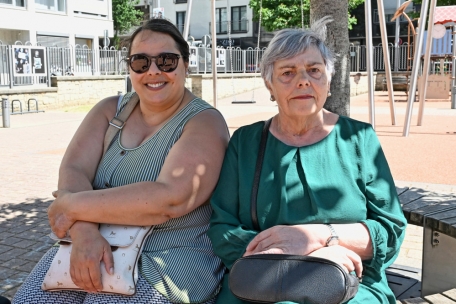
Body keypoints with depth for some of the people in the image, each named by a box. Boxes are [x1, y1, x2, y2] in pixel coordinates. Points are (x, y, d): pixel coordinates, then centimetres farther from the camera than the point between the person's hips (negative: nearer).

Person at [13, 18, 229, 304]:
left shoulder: (205, 122, -10)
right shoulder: (110, 109, 7)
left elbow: (169, 199, -24)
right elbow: (73, 170, -6)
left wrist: (72, 205, -18)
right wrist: (84, 232, -25)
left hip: (169, 259, -4)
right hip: (90, 246, 5)